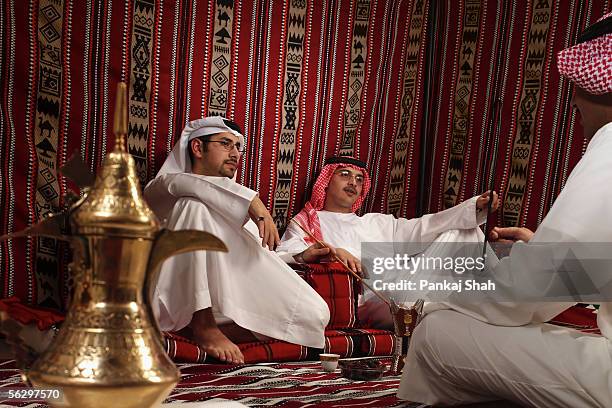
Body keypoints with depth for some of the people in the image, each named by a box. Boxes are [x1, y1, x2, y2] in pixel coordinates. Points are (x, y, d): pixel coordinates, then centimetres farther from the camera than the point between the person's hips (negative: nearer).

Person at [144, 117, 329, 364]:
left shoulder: (232, 201, 28)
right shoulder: (161, 188, 9)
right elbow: (184, 183, -17)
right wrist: (252, 202, -28)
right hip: (181, 302, -4)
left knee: (316, 314, -18)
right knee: (195, 204, -25)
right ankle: (202, 324, -28)